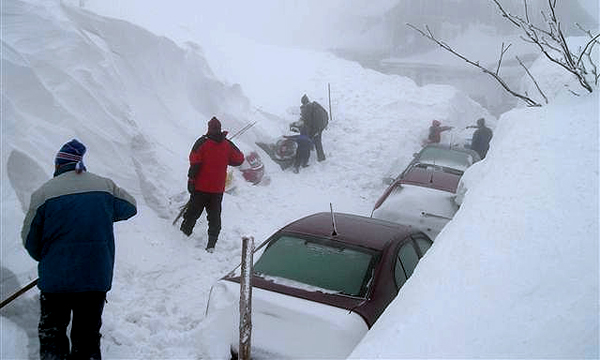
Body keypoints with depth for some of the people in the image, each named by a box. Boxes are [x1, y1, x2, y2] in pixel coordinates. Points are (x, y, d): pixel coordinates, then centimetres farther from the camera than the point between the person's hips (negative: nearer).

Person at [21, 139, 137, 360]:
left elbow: (30, 240, 1)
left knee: (51, 334, 16)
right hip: (97, 276, 2)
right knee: (88, 336, 14)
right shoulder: (105, 186, -1)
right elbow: (130, 207, 18)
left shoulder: (43, 193, -7)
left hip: (55, 278, -2)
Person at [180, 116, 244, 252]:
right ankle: (211, 245, 3)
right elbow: (239, 159, 6)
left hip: (201, 187, -2)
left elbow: (195, 162, -13)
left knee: (193, 212, 13)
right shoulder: (228, 145, -1)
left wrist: (191, 180, -8)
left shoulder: (202, 142, -9)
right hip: (218, 189, 2)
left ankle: (184, 234, 21)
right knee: (215, 217, 8)